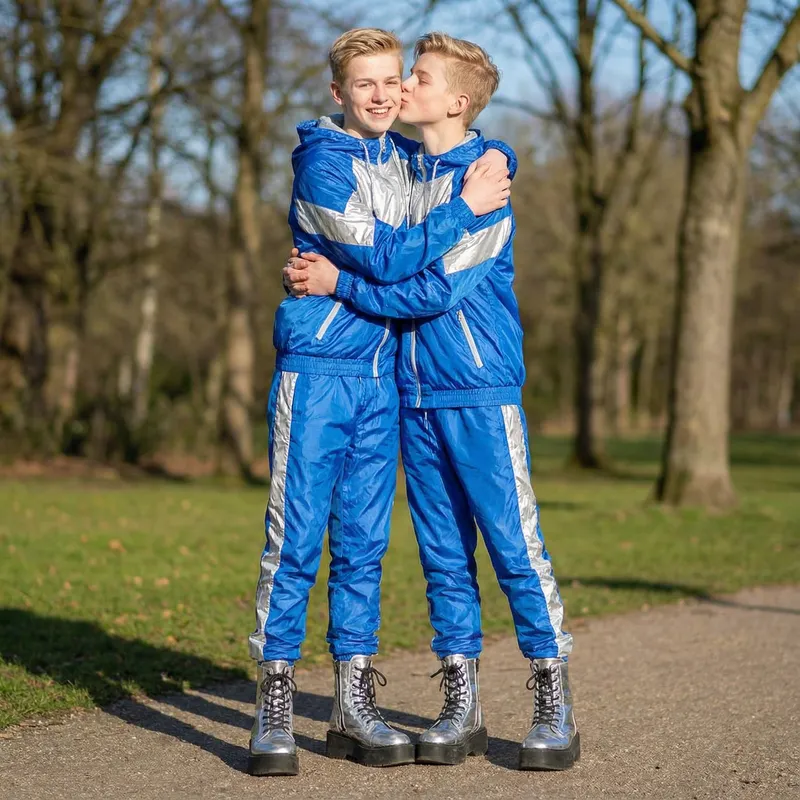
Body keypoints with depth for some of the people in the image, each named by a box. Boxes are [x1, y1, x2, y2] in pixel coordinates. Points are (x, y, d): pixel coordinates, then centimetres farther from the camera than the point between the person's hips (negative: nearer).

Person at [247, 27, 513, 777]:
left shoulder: (409, 156, 13)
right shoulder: (321, 161, -7)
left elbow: (494, 155, 30)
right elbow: (383, 257, -16)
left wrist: (492, 164, 8)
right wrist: (466, 206, -10)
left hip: (381, 378, 6)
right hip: (317, 369, -6)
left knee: (363, 544, 8)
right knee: (295, 540, -6)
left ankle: (353, 709, 14)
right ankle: (273, 709, 0)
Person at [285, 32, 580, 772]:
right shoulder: (403, 173, 13)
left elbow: (438, 289, -15)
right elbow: (388, 268, 19)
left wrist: (340, 284, -12)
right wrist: (317, 274, -1)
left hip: (481, 391, -6)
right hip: (415, 391, 6)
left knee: (514, 543, -4)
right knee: (443, 551, 9)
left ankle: (555, 705, 5)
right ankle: (461, 707, 16)